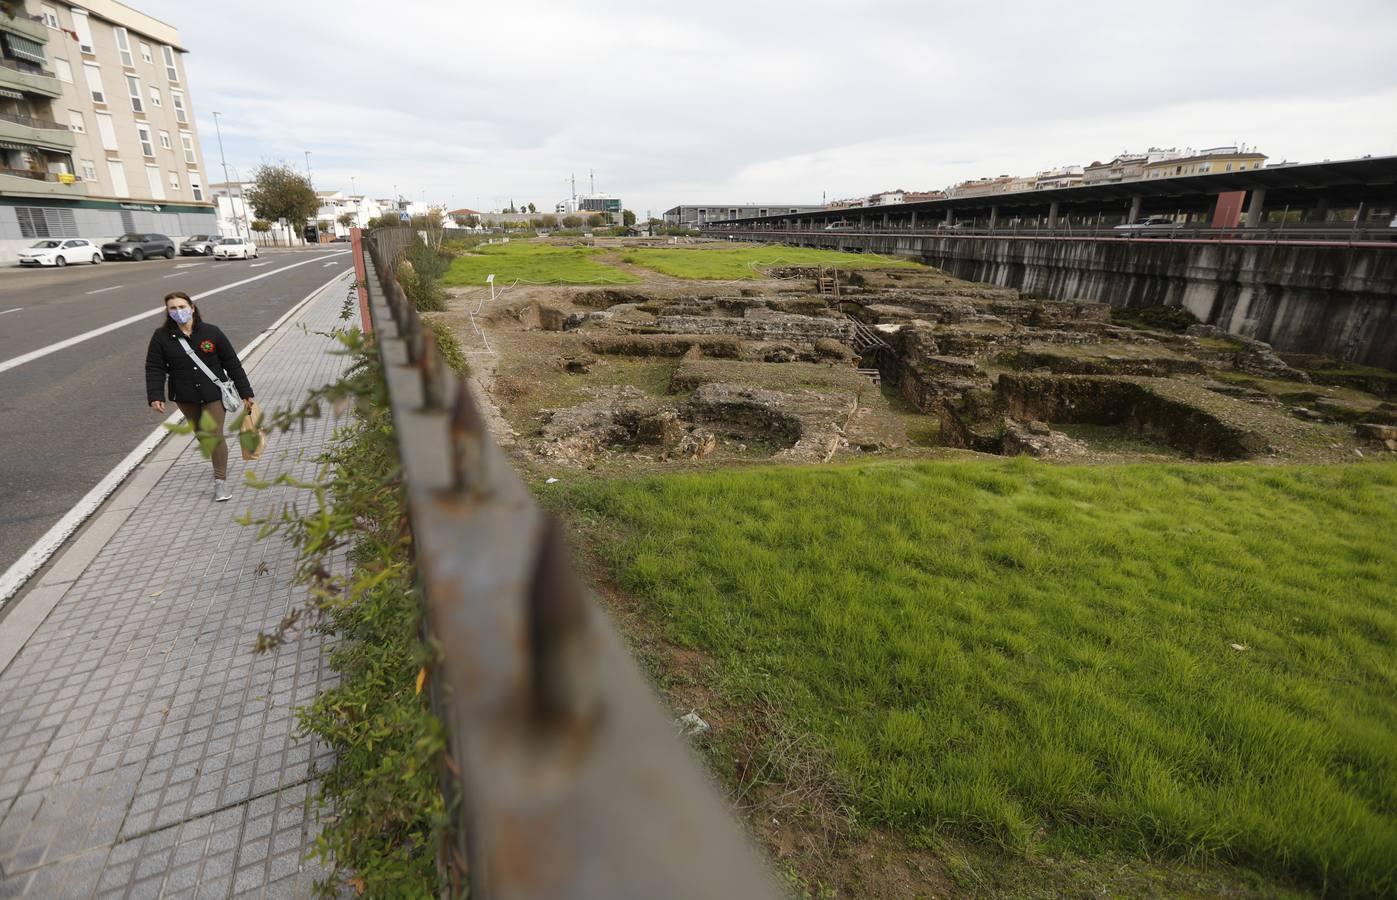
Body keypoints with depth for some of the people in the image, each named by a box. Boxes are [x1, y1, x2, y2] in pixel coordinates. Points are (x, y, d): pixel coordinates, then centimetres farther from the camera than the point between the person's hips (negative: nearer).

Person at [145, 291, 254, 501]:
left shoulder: (211, 332, -5)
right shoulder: (161, 336, -3)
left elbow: (232, 364, -2)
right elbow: (154, 369, -2)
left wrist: (245, 393, -2)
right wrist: (155, 397, -15)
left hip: (213, 394, -2)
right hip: (185, 397, 3)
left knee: (216, 436, -7)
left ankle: (220, 481, 0)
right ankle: (220, 465, 37)